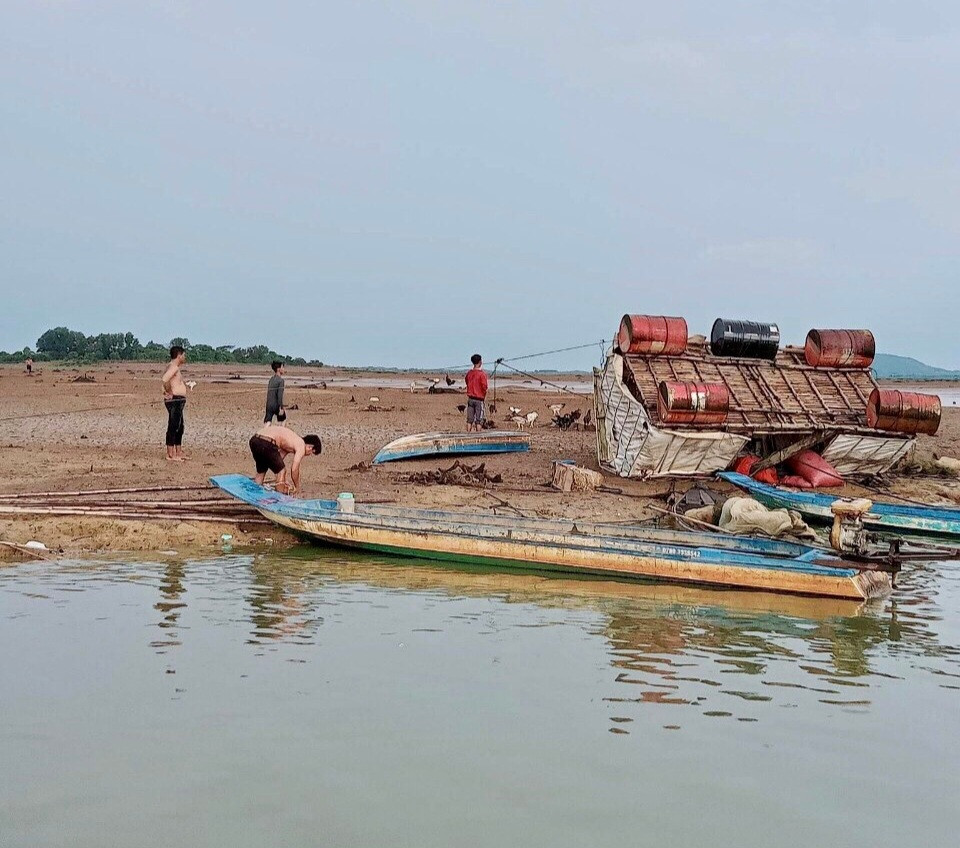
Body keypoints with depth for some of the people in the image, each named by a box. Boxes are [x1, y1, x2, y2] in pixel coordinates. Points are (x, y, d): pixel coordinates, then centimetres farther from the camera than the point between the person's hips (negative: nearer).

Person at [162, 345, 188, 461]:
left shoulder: (174, 367, 17)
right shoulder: (173, 367, -15)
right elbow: (165, 379, -32)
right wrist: (169, 392, -20)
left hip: (178, 401, 11)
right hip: (174, 400, -11)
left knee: (179, 428, 15)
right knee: (173, 427, -8)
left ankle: (178, 453, 22)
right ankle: (170, 454, -6)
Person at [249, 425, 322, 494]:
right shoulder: (301, 446, 3)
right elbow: (294, 469, -1)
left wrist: (283, 482, 37)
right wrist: (297, 487, 14)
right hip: (266, 443, -9)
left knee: (261, 470, 28)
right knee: (282, 471, 9)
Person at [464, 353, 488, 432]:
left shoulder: (469, 373, 3)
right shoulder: (482, 374, -13)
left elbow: (467, 383, 11)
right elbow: (484, 387, -14)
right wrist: (484, 394, 4)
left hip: (470, 398, 5)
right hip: (479, 399, -5)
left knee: (469, 419, 9)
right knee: (479, 420, 0)